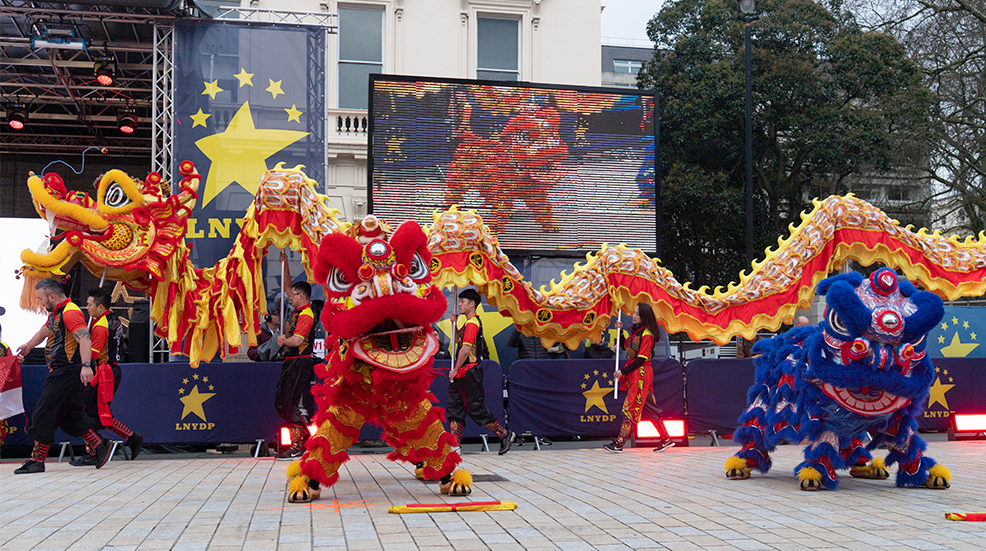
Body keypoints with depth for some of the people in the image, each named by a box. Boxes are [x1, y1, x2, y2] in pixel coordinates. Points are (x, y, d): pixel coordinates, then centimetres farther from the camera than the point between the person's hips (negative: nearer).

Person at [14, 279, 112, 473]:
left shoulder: (70, 313, -16)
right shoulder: (55, 313, 17)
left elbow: (84, 339, -29)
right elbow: (45, 331, 37)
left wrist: (86, 365, -41)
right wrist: (28, 345, 53)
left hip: (68, 373, -10)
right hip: (60, 372, 10)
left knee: (44, 414, -6)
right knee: (69, 416, 10)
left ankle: (37, 460, 0)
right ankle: (99, 445, 15)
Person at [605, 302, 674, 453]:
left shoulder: (646, 334, -14)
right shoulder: (636, 331, 13)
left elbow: (641, 359, -18)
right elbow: (625, 346, 23)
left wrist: (623, 371, -17)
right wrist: (620, 331, 10)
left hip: (641, 373, -9)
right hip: (633, 373, 9)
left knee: (631, 408, -9)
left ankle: (619, 443, -9)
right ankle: (665, 439, 16)